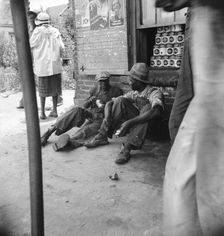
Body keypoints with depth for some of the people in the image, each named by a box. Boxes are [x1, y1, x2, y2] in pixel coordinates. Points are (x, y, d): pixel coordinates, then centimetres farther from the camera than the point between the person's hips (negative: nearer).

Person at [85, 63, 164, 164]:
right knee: (121, 101, -14)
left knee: (147, 106, -33)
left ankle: (127, 148, -37)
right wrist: (107, 117, -21)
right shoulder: (133, 93, 2)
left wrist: (129, 122, -42)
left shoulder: (154, 92, -15)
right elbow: (109, 103, 1)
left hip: (147, 128, -4)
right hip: (133, 125, 5)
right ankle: (102, 136, -16)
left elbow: (157, 111, -37)